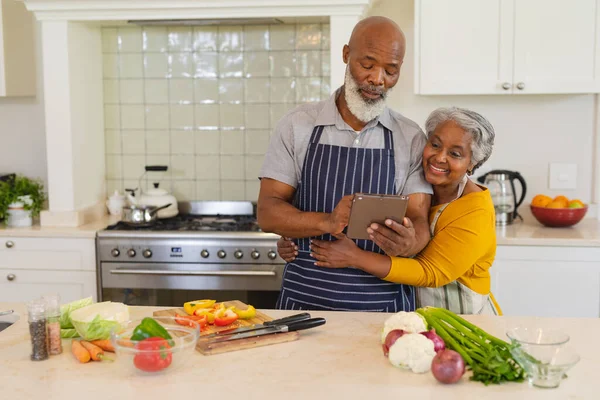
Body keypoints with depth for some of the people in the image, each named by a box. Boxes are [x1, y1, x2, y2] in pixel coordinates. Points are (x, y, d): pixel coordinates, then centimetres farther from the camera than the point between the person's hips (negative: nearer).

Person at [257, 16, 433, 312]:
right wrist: (327, 222, -22)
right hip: (305, 299, -1)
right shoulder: (297, 125, 1)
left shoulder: (411, 138, 2)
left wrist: (409, 242, -26)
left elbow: (418, 221, -3)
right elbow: (267, 213, -4)